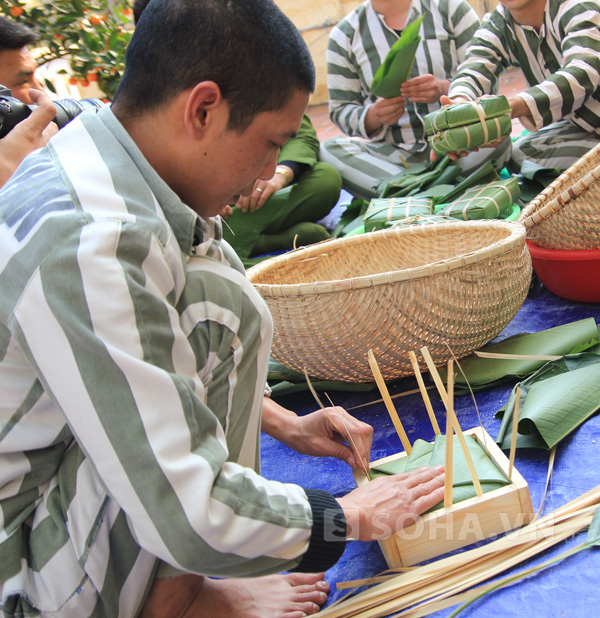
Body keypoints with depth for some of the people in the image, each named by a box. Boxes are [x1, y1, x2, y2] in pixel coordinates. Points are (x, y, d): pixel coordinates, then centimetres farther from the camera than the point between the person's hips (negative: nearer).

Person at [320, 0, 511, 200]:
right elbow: (341, 110, 5)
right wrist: (372, 117, -18)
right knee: (330, 150, -28)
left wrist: (445, 89, -20)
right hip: (394, 153, 1)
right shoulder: (343, 35, 6)